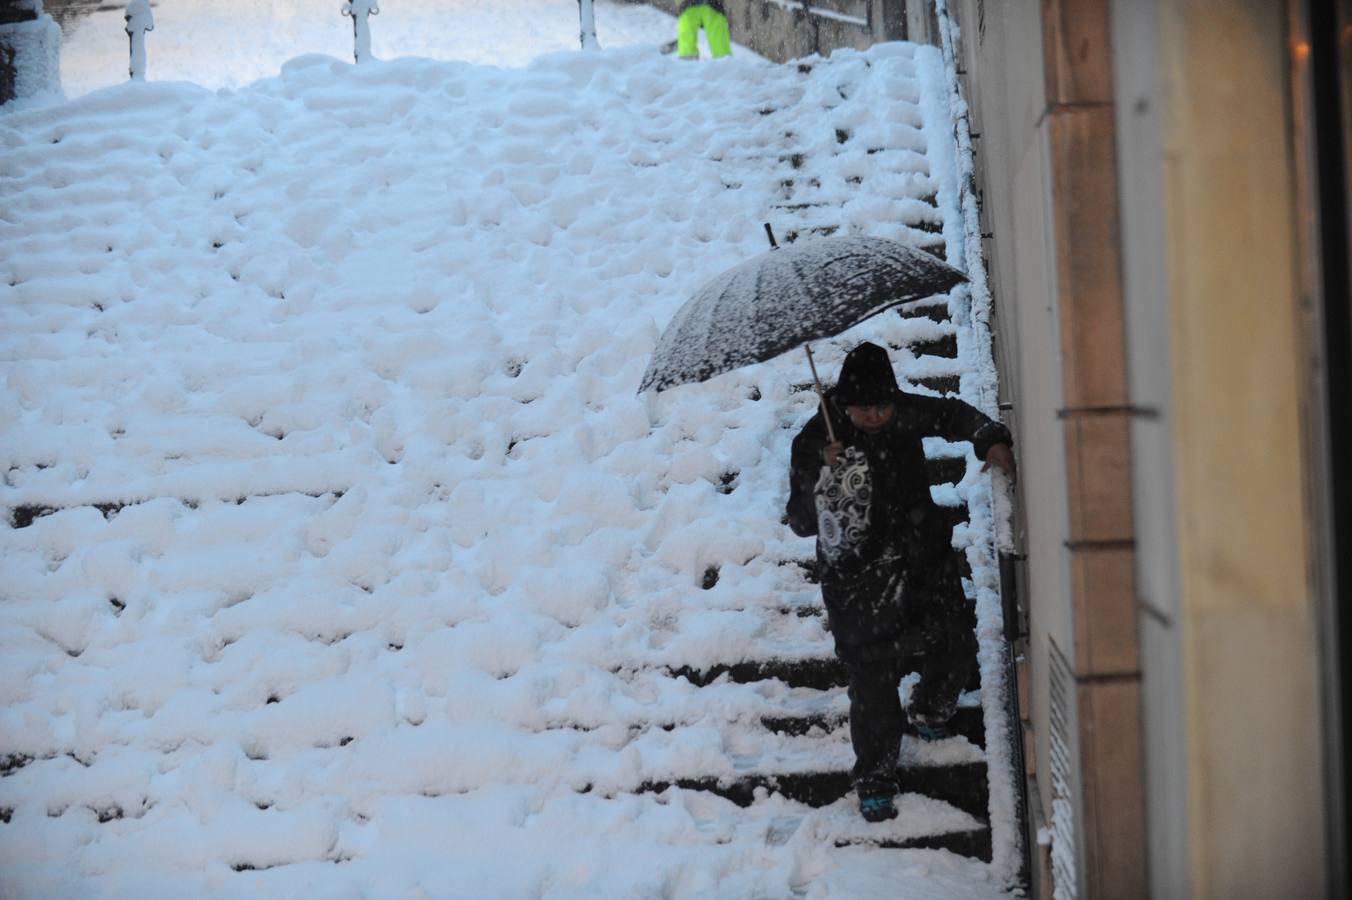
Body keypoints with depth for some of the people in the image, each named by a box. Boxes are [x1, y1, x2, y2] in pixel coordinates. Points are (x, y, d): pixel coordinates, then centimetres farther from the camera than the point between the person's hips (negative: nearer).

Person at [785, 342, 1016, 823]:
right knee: (871, 676, -4)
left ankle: (929, 713, 44)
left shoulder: (905, 414, -6)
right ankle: (874, 779, 15)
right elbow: (800, 521, -12)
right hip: (859, 581, -4)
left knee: (956, 644, 10)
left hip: (926, 561, 4)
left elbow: (952, 414, 13)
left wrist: (990, 439, -4)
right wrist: (823, 474, -28)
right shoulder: (814, 442, -14)